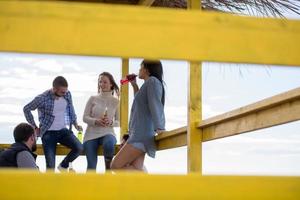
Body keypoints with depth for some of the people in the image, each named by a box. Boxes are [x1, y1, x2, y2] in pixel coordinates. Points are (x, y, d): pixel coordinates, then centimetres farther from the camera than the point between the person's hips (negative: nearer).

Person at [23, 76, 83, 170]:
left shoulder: (67, 94, -3)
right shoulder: (42, 98, -16)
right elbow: (26, 109, -1)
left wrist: (75, 124, 5)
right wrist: (35, 127, 1)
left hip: (63, 131, 4)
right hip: (48, 133, -3)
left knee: (79, 148, -20)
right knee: (50, 165, -10)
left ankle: (63, 166, 5)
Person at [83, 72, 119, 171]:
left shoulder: (115, 101, 6)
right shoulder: (93, 99, 6)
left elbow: (119, 122, 7)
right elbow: (85, 117, 4)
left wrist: (111, 122, -16)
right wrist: (96, 121, -16)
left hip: (107, 133, -1)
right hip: (91, 134, 1)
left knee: (109, 144, -38)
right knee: (91, 166, -12)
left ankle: (108, 168, -12)